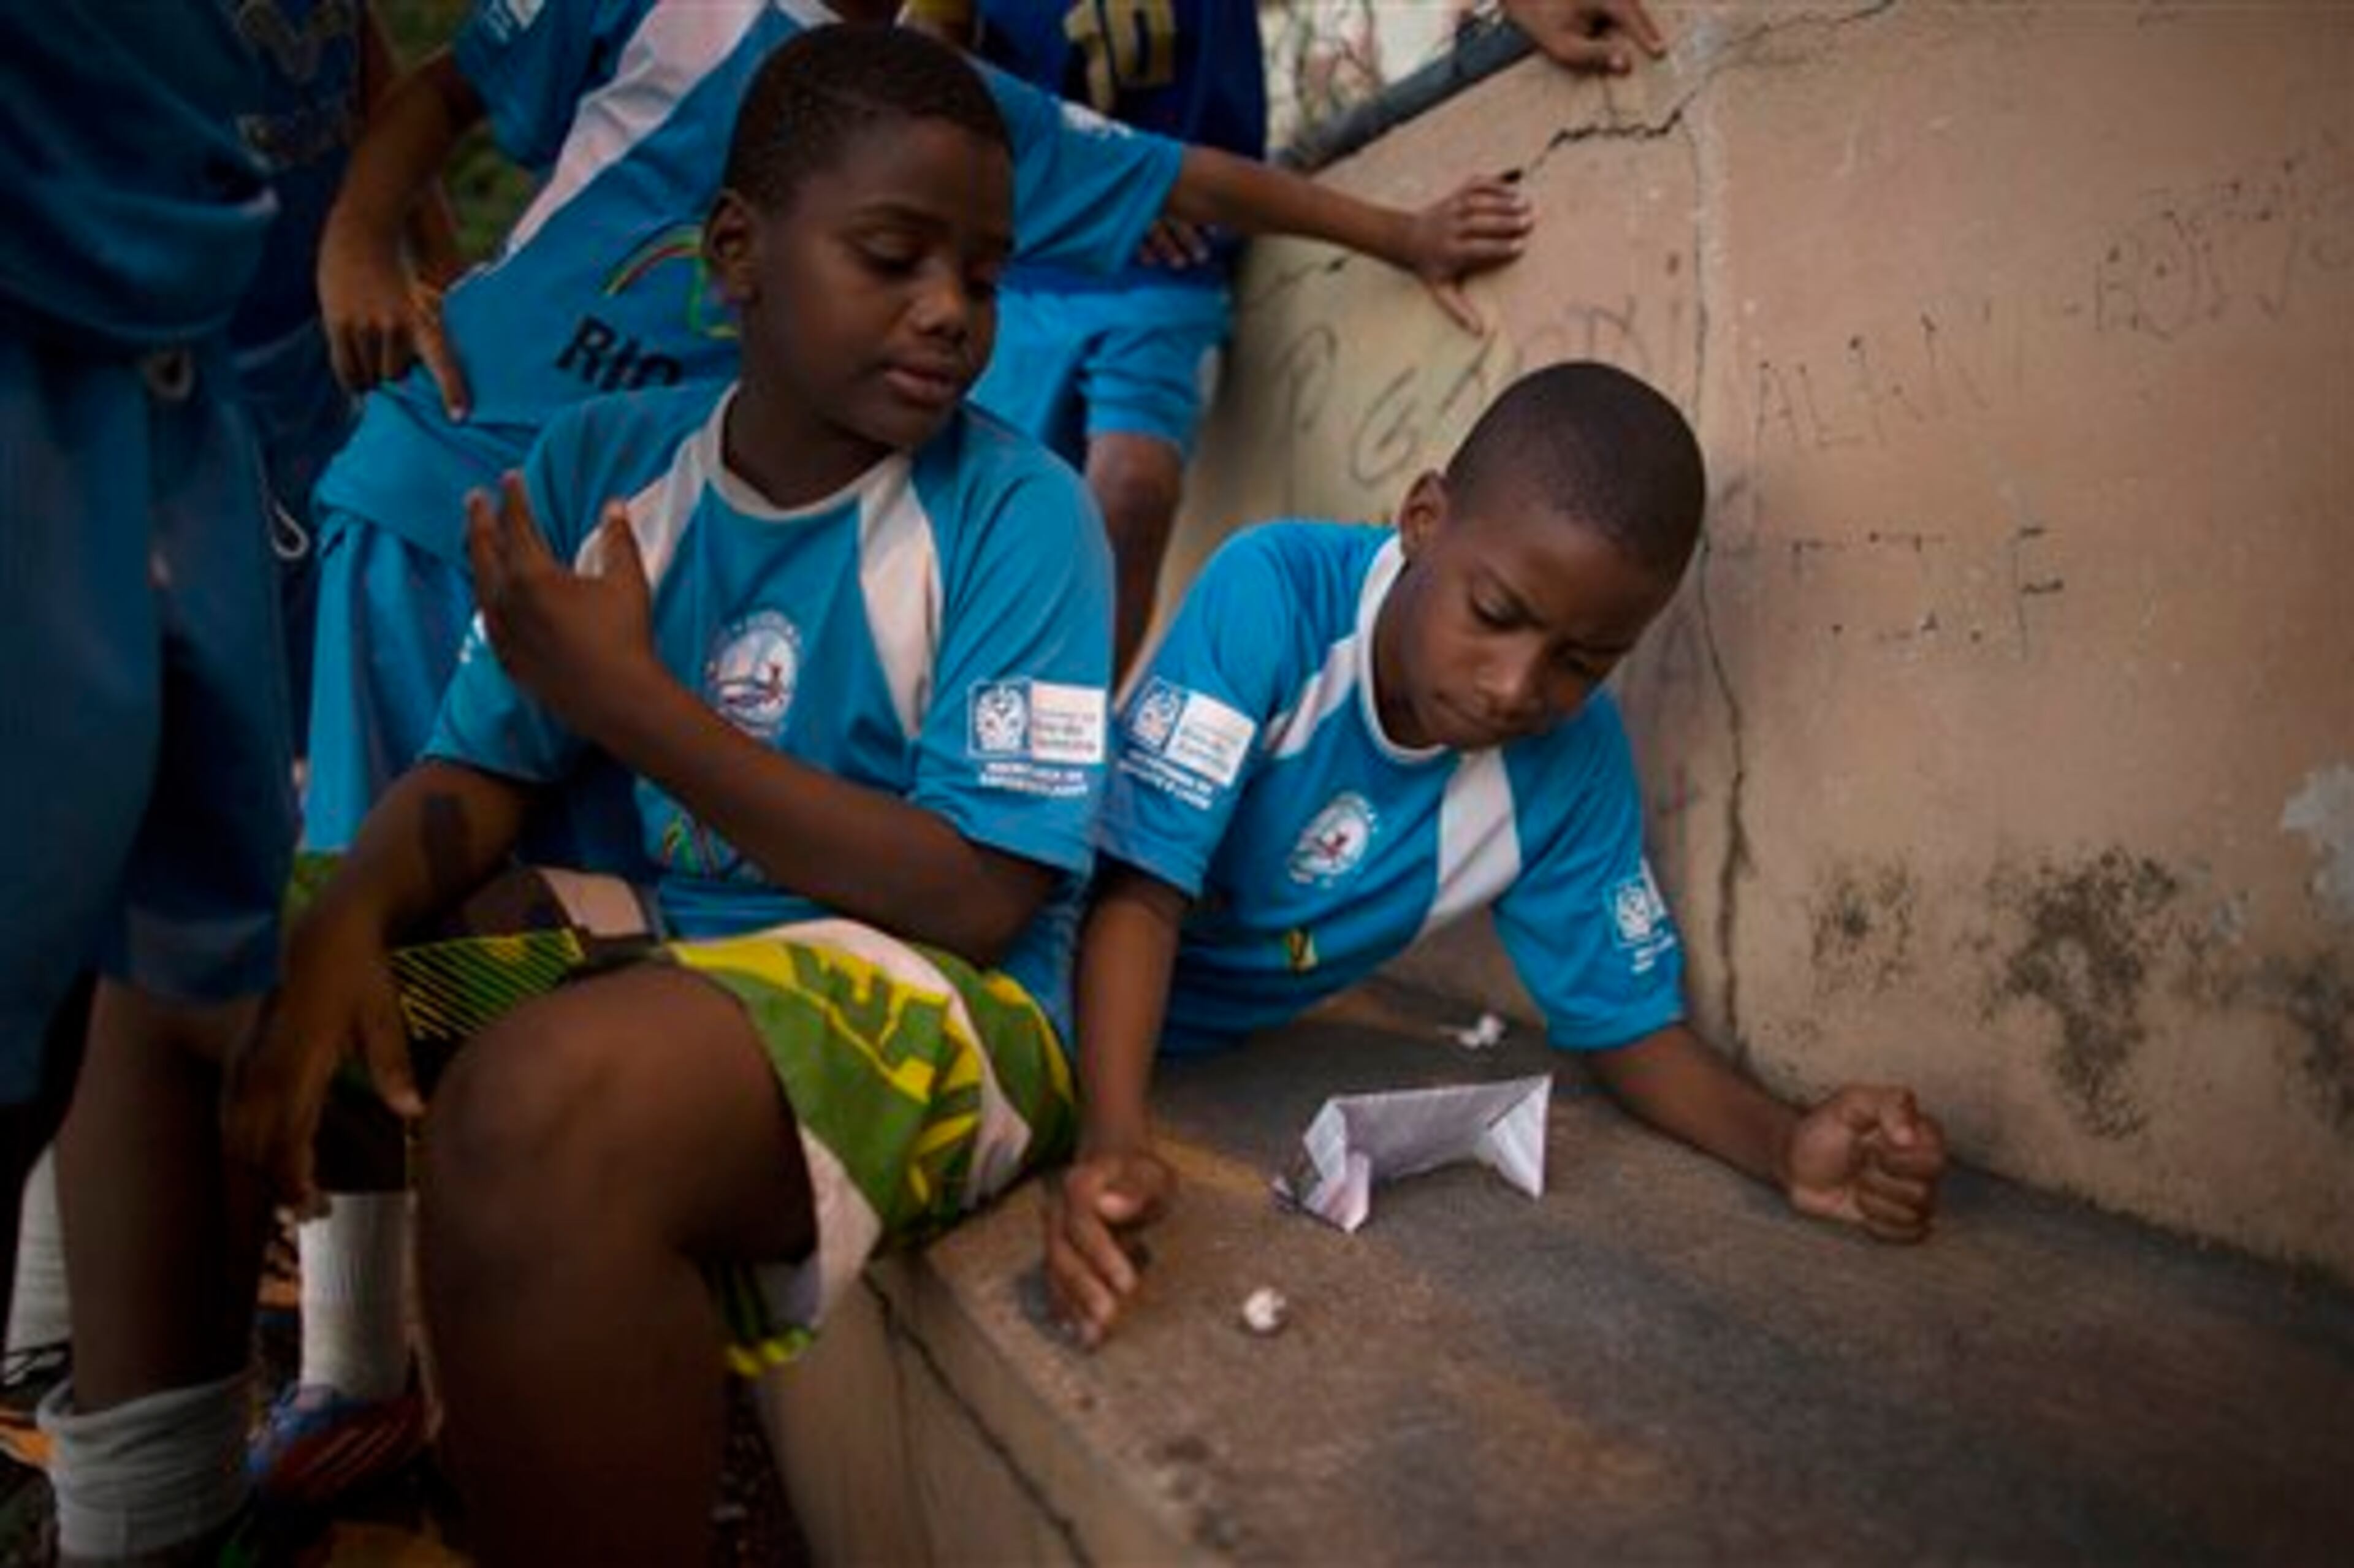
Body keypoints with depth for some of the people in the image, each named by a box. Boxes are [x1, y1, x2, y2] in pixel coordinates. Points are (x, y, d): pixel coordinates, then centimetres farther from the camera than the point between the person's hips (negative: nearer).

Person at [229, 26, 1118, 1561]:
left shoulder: (1021, 513, -11)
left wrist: (633, 700, -17)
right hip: (647, 950, 6)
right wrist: (344, 921, -15)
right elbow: (482, 773, 8)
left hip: (934, 1002, -6)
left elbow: (977, 903, -16)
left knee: (548, 1103, -37)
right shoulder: (602, 460, 4)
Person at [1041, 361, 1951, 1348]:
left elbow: (1624, 1020, -3)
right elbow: (1140, 887, -26)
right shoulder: (1273, 593, -24)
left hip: (1226, 1063, 2)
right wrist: (1114, 1139, -40)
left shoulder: (1574, 760, -12)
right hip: (1059, 1011, -1)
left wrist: (1785, 1145, -22)